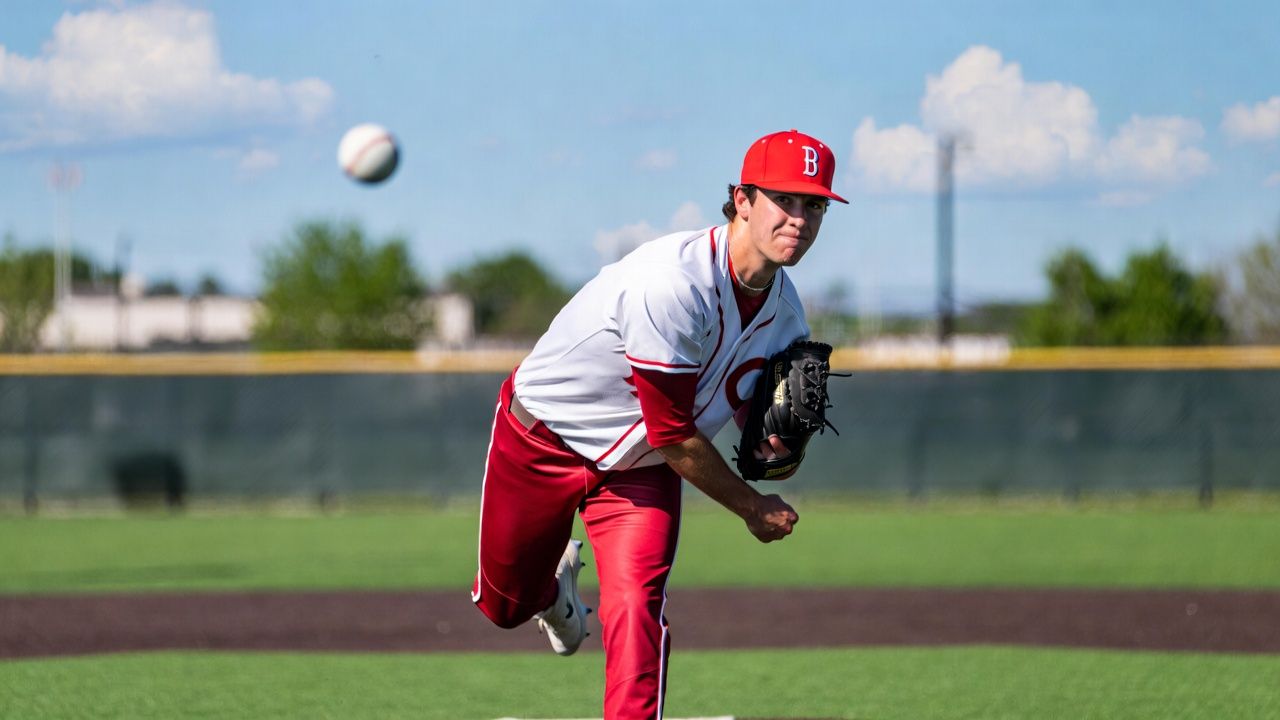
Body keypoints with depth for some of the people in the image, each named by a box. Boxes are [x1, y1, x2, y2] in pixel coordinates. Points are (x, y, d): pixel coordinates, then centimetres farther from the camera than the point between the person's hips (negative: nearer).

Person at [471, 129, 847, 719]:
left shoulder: (786, 313, -11)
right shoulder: (673, 283, -36)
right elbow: (674, 437, -29)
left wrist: (778, 443, -24)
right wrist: (751, 506, -17)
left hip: (640, 467, 4)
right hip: (541, 443, -4)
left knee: (636, 604, -19)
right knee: (505, 604, 12)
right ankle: (553, 583, 48)